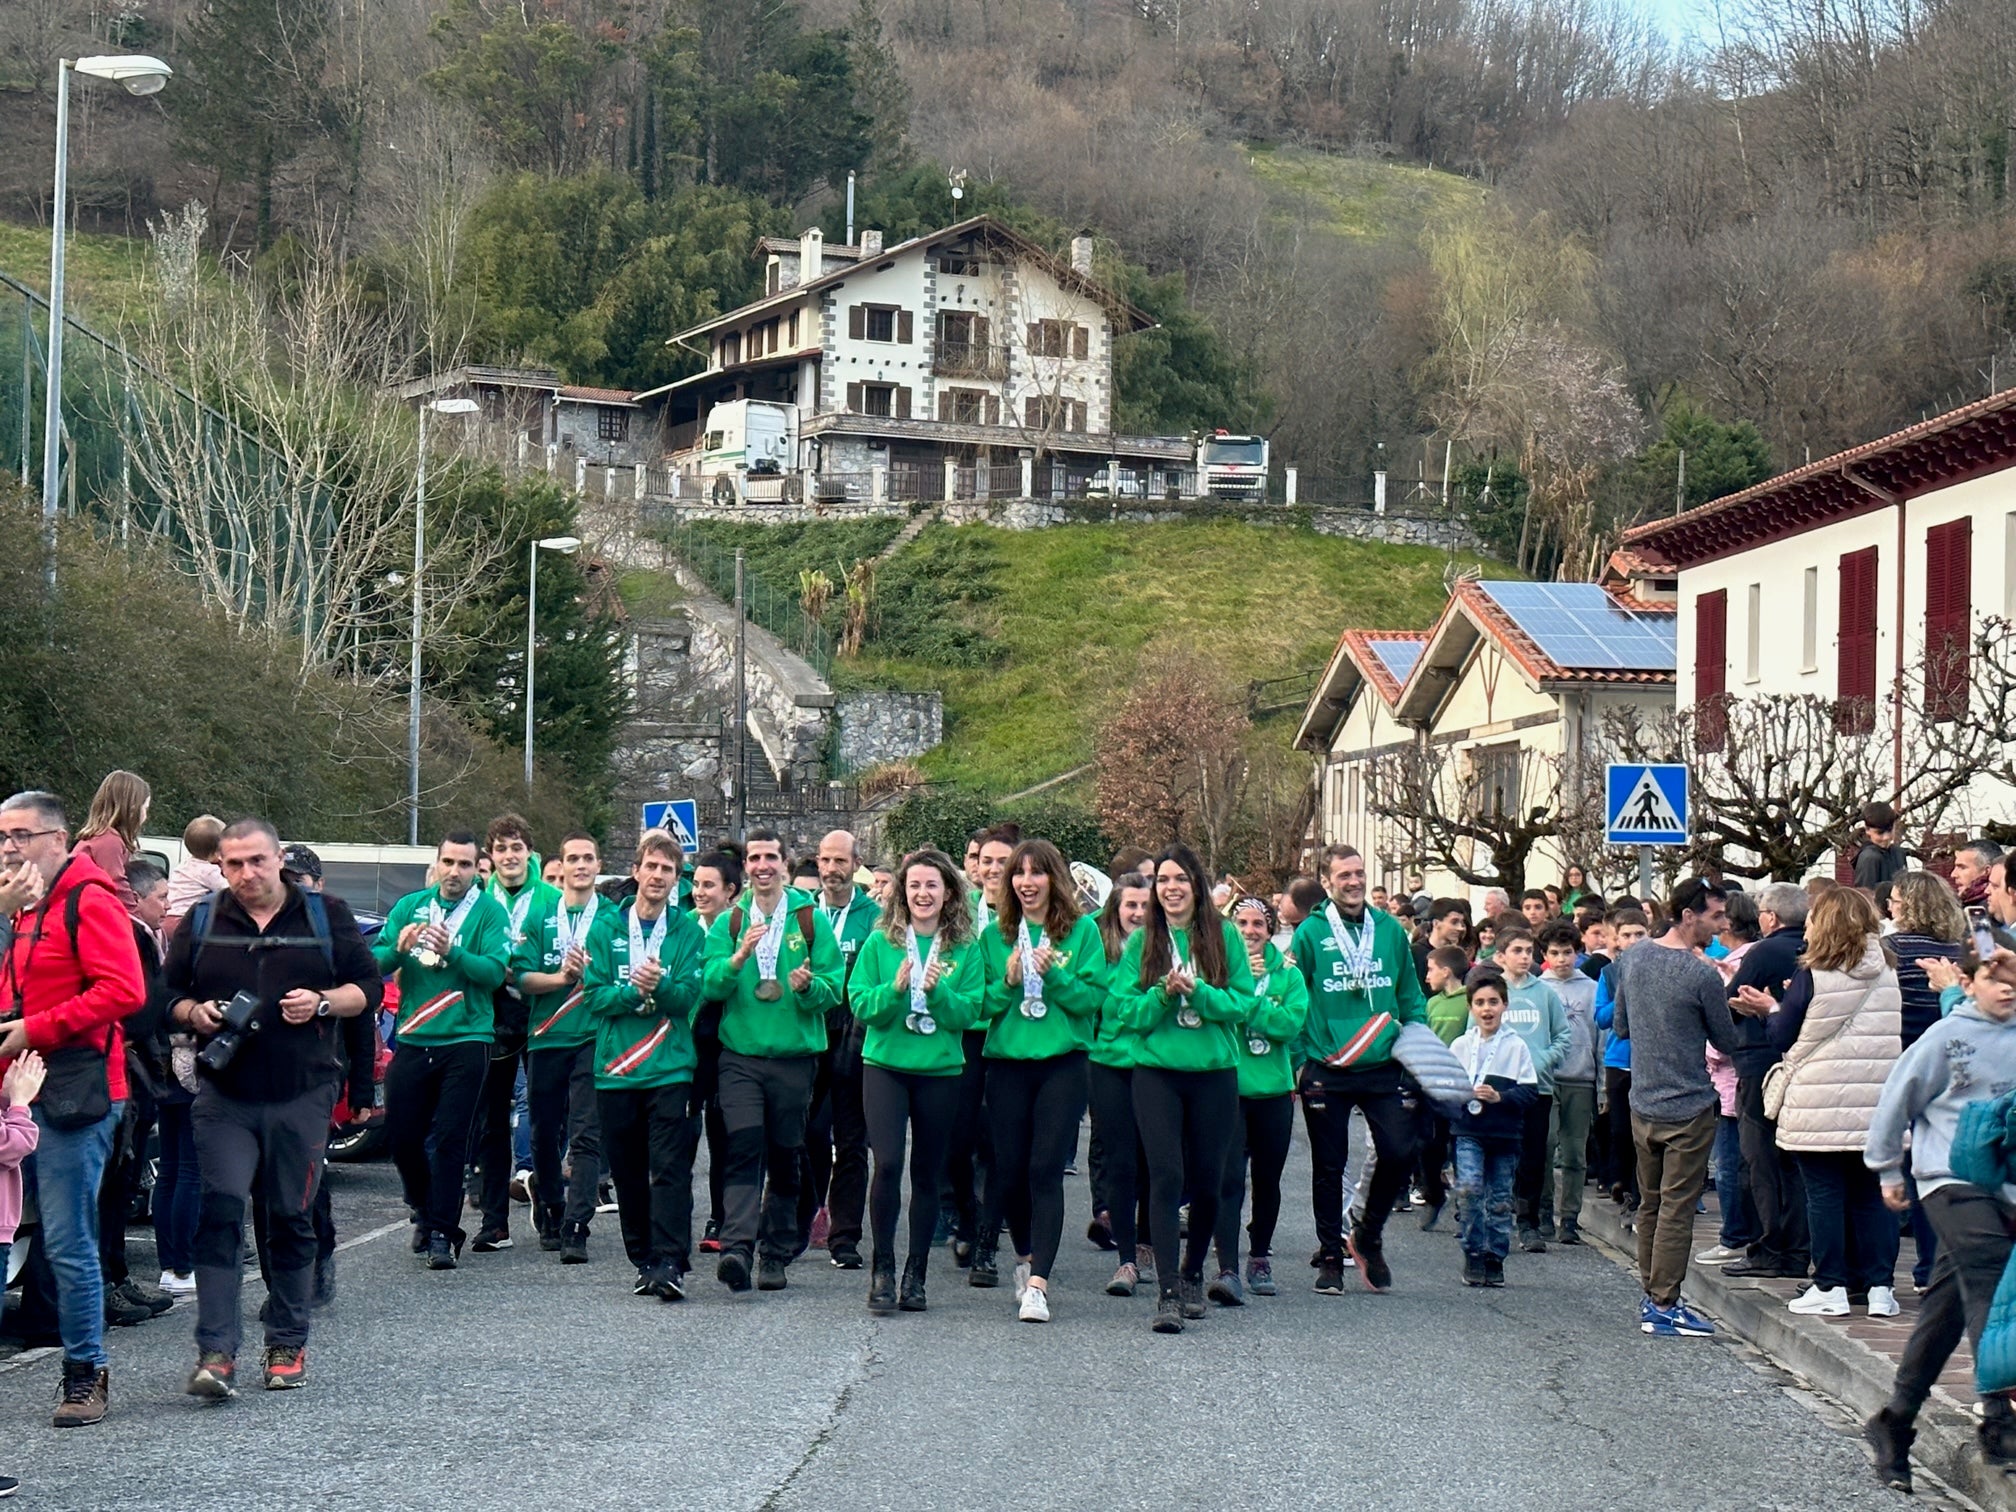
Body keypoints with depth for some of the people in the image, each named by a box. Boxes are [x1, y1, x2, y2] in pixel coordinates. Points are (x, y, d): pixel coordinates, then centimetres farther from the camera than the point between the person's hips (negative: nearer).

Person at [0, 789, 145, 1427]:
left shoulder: (88, 900, -9)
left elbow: (123, 990, -19)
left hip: (76, 1091, -9)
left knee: (67, 1241, -8)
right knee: (58, 1237, 9)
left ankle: (86, 1375, 0)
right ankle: (85, 1362, 16)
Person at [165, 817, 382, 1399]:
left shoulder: (325, 915, 6)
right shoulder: (201, 922, 10)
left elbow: (369, 988, 8)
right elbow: (168, 994, 16)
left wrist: (323, 1003, -11)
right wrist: (195, 1013, -6)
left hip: (303, 1094, 0)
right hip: (224, 1094, 0)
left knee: (293, 1218, 6)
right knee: (220, 1209, -13)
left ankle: (287, 1346, 18)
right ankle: (216, 1353, -15)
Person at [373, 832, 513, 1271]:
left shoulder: (490, 912, -1)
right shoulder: (410, 906, 8)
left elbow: (495, 972, -13)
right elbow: (375, 962, 0)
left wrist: (452, 952, -27)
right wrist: (399, 948, -20)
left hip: (465, 1041, -3)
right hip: (412, 1040, 3)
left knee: (450, 1140, -4)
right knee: (401, 1136, 7)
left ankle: (441, 1233, 1)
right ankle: (425, 1209, 31)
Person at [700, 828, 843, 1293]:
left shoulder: (811, 920, 5)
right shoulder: (728, 923, 8)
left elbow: (834, 988, 1)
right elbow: (710, 987, -3)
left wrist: (808, 986, -20)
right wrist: (738, 958, -21)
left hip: (795, 1054, 1)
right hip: (740, 1053, -1)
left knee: (784, 1157, 7)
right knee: (744, 1146, -17)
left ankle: (775, 1255, 17)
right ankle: (737, 1247, -26)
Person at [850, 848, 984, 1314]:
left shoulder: (965, 949, 2)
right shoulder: (880, 942, 2)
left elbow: (969, 1012, -3)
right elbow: (860, 1005, -2)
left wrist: (938, 990, -20)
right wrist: (896, 987, -19)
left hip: (940, 1070, 1)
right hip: (885, 1065, -1)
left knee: (926, 1173, 7)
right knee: (887, 1164, -14)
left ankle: (915, 1275, 17)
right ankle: (881, 1269, -2)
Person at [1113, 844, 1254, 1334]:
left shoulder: (1224, 936, 4)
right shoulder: (1141, 942, 5)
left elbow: (1245, 1003, -1)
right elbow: (1127, 1010, 1)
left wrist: (1200, 992, -17)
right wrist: (1163, 994, -17)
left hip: (1214, 1073, 1)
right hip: (1157, 1072, -1)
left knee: (1207, 1180, 8)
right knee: (1167, 1177, -11)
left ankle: (1192, 1273, 31)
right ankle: (1169, 1292, -12)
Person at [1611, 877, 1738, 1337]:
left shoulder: (1631, 959, 2)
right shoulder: (1702, 976, -18)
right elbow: (1728, 1042, -6)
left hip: (1642, 1105, 7)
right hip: (1688, 1108, -7)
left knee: (1651, 1204, 16)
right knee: (1677, 1208, -2)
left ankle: (1651, 1296, 22)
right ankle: (1664, 1306, -2)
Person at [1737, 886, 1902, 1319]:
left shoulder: (1811, 976, -8)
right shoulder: (1887, 972, 5)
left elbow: (1783, 1038, -3)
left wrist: (1771, 1009, 18)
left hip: (1820, 1104, -4)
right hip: (1877, 1104, 4)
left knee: (1824, 1194, 2)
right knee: (1872, 1194, 10)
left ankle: (1830, 1287, 3)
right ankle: (1879, 1286, 9)